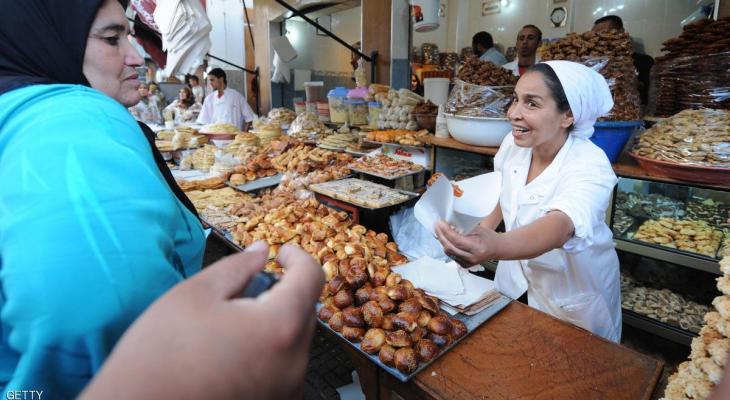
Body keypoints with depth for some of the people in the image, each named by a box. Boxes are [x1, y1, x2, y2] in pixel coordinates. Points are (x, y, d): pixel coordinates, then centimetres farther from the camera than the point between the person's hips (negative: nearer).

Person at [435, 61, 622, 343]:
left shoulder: (591, 167, -32)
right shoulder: (513, 143, -15)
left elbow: (559, 228, -52)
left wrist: (495, 247, -70)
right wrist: (480, 234, -2)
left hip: (575, 293, -4)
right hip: (516, 278, 5)